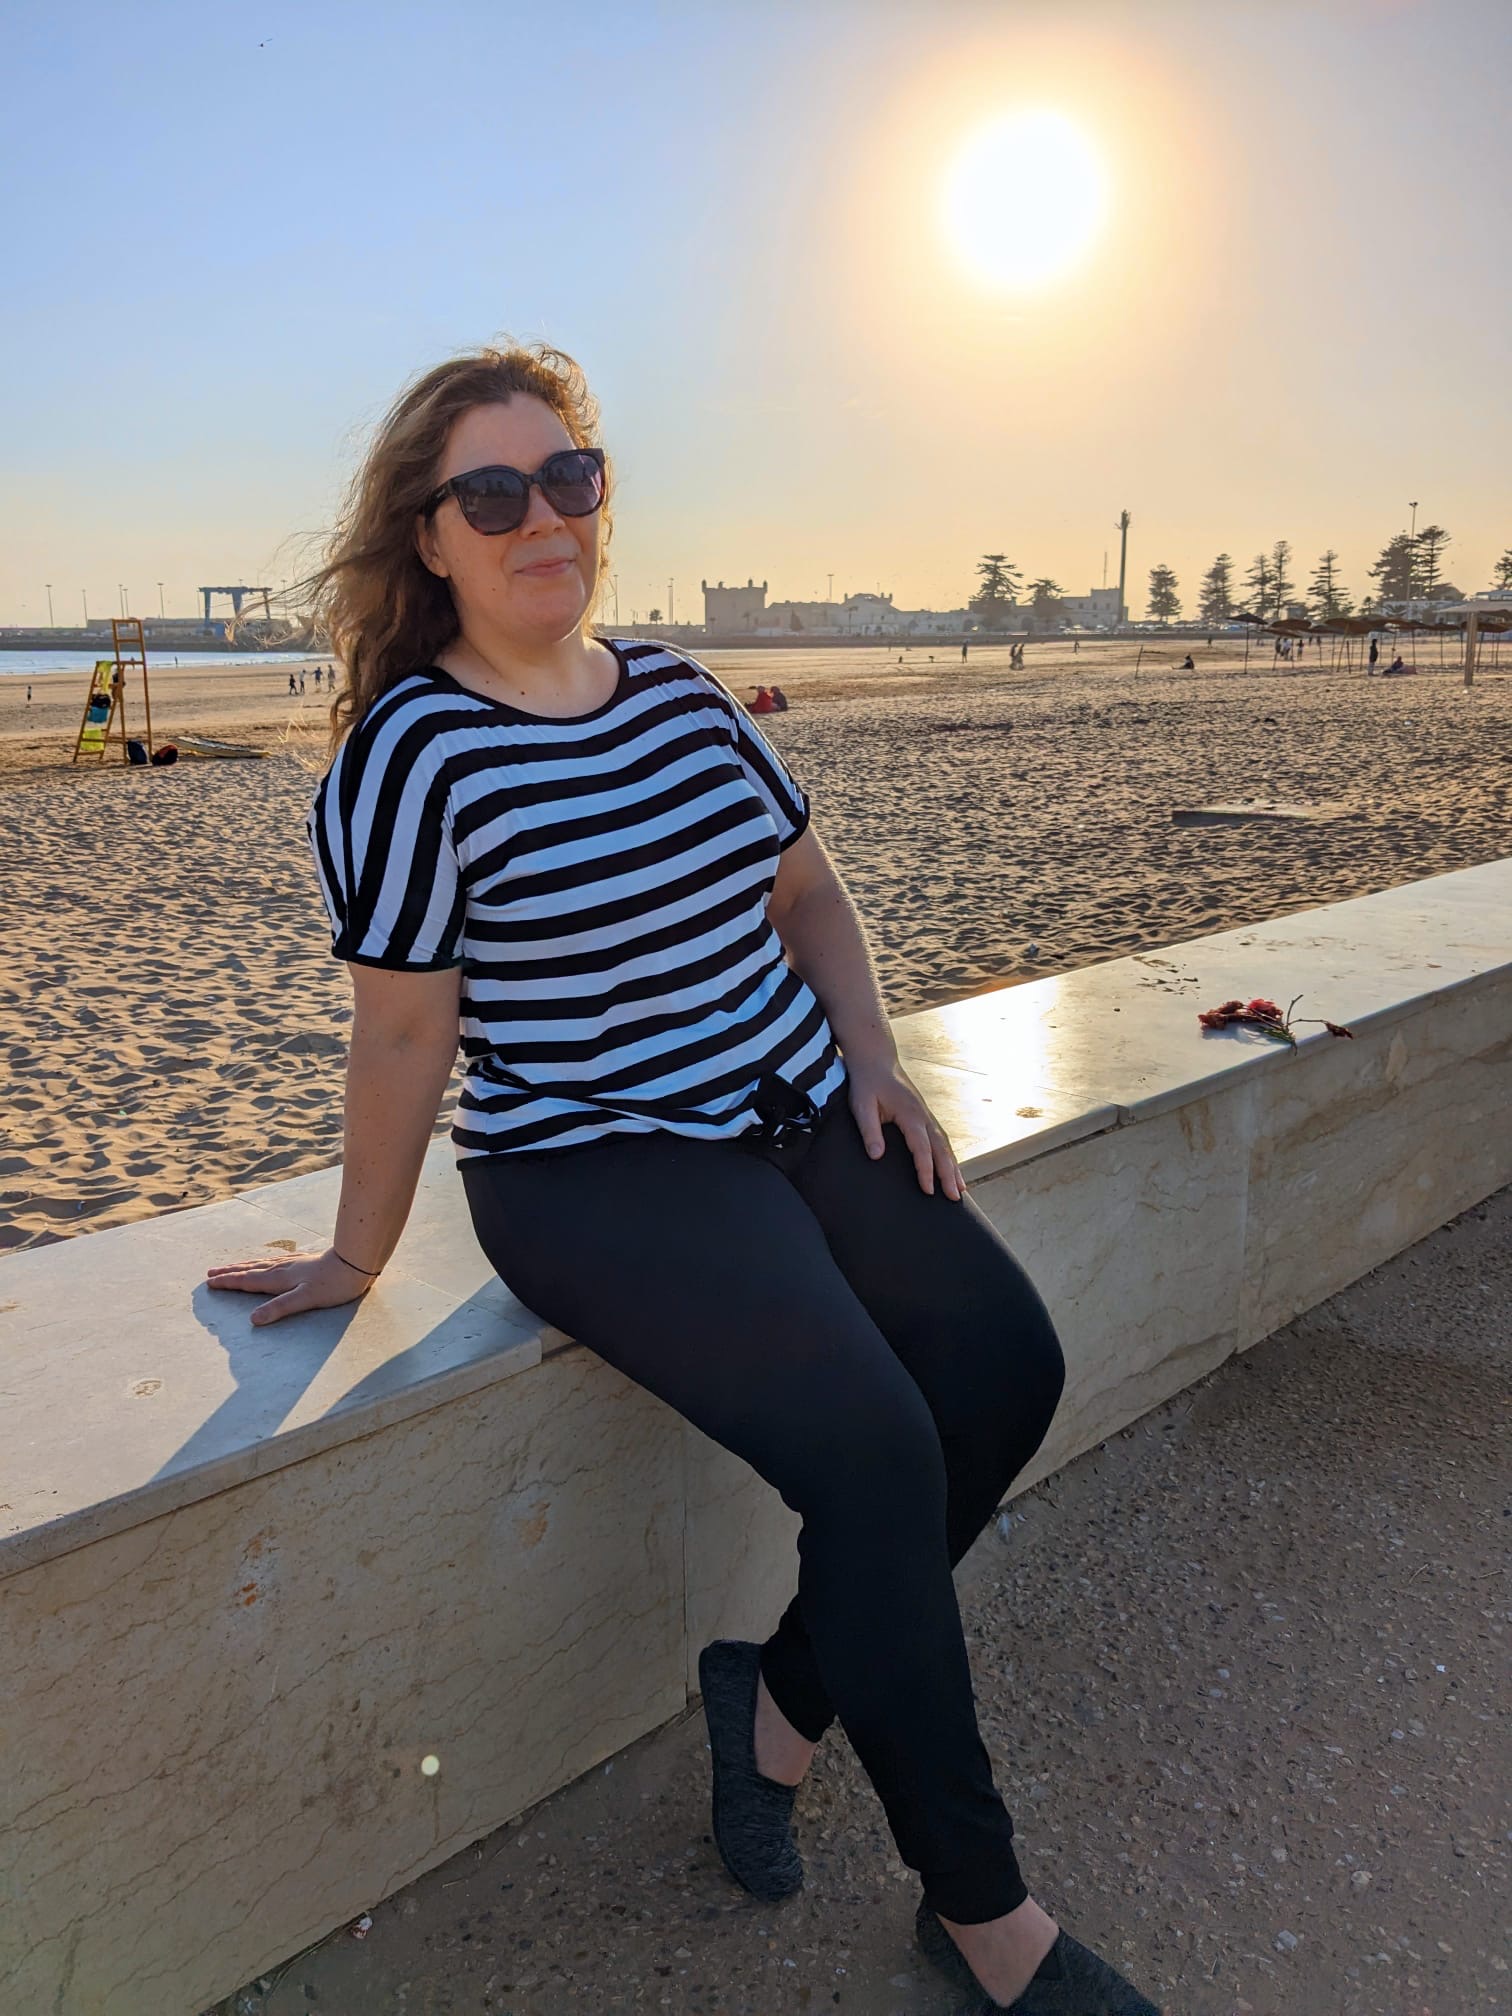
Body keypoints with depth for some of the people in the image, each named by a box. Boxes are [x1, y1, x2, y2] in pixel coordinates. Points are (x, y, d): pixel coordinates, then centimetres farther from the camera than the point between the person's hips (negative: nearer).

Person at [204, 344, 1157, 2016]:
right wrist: (361, 1254, -2)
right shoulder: (414, 751, -10)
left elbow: (806, 889, 17)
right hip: (592, 1170, -7)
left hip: (801, 1117, 7)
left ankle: (783, 1695, 13)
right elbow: (404, 1026, -9)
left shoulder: (680, 692, 8)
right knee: (872, 1445, -22)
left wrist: (871, 1057, 4)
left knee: (1007, 1362, -9)